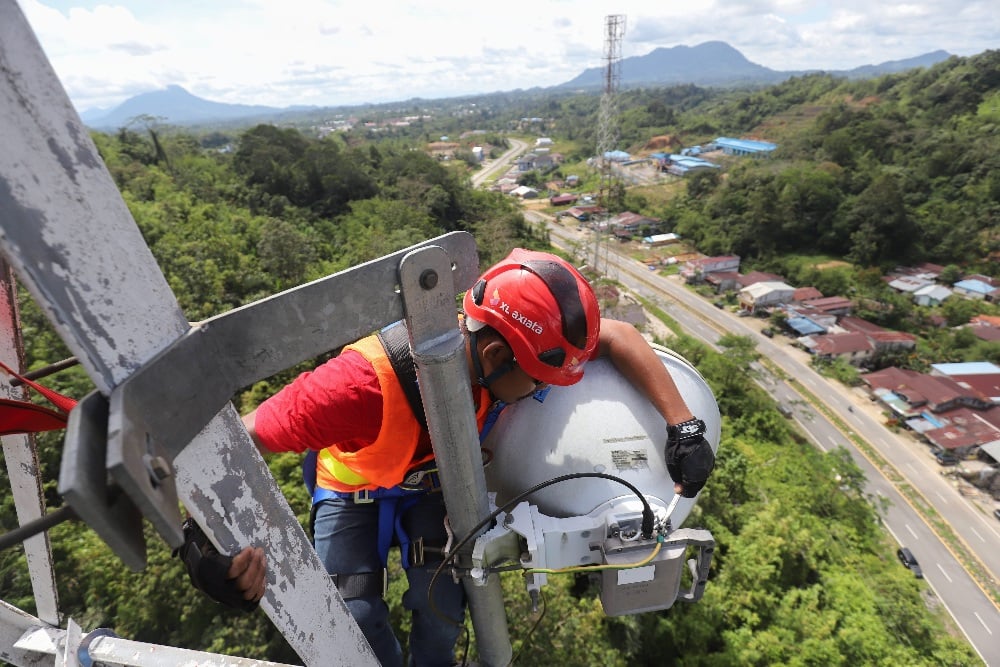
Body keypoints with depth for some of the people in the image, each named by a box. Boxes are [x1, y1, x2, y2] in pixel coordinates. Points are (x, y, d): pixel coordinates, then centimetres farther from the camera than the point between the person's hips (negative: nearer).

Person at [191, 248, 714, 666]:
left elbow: (616, 336, -21)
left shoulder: (503, 345, -32)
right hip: (354, 486, -2)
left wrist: (683, 424, -26)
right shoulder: (367, 382, -45)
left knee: (440, 596, -10)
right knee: (354, 612, -12)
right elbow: (245, 439, -36)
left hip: (430, 479, 3)